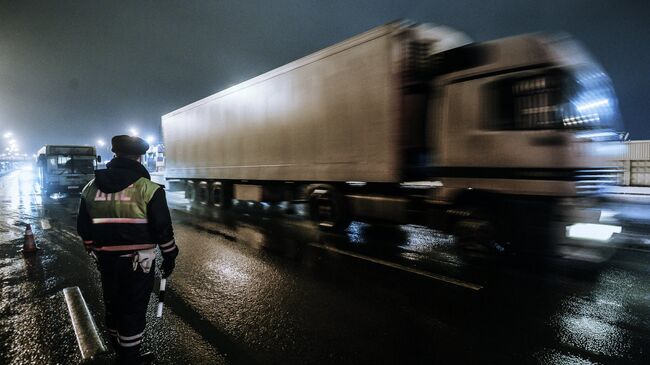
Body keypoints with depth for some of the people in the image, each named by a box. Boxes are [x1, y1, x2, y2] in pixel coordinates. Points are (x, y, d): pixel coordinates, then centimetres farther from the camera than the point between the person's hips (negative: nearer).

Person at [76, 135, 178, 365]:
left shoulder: (91, 187, 3)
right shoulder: (147, 188, -15)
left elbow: (83, 227, 10)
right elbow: (162, 228, -14)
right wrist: (169, 256, -2)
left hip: (106, 260, 6)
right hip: (137, 261, -6)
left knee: (113, 305, 22)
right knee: (133, 310, 7)